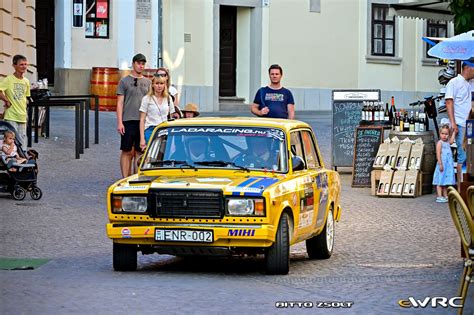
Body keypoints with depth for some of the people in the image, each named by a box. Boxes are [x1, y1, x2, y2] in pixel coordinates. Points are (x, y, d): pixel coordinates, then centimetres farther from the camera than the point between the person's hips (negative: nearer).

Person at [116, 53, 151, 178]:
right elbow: (120, 103, -1)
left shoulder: (147, 82, 14)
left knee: (140, 152, 5)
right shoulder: (124, 81, 2)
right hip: (128, 121, -4)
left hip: (143, 121, 4)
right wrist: (119, 122, -10)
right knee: (127, 152, -3)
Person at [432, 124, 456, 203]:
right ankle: (439, 197, -7)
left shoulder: (447, 142, 12)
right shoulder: (440, 143, -11)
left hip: (448, 165, 8)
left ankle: (445, 196, 16)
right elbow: (438, 154, -17)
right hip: (442, 164, -8)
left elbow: (451, 140, 36)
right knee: (440, 181, -6)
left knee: (445, 182, 11)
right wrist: (440, 164, -23)